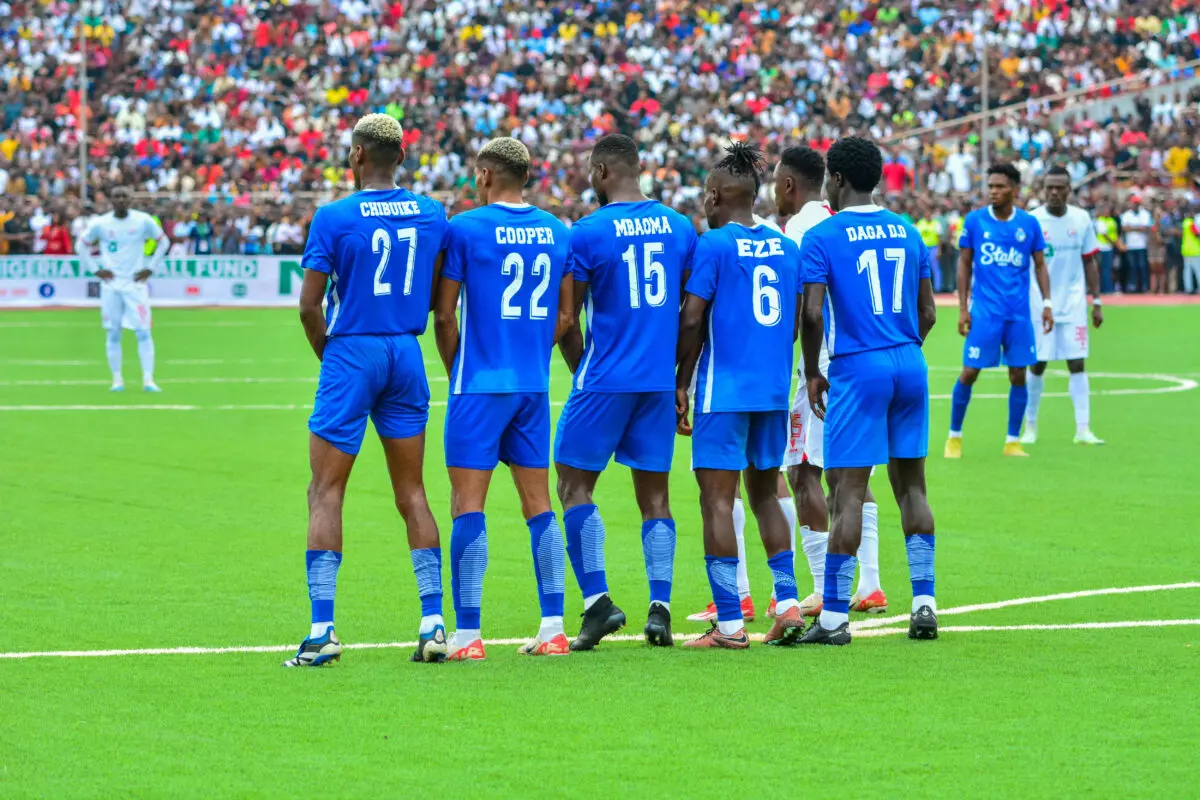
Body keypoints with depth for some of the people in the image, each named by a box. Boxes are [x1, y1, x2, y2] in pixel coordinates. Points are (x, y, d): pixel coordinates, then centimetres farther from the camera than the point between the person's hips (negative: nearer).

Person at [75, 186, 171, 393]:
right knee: (112, 333, 1)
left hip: (135, 283, -1)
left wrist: (150, 268, 2)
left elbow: (163, 242, 11)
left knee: (143, 332, -8)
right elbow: (81, 246, 13)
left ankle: (148, 379, -9)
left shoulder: (144, 221, -2)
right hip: (111, 285, 1)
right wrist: (95, 270, 2)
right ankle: (117, 379, 8)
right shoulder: (100, 224, 0)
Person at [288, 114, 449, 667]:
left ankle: (321, 631, -8)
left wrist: (329, 354, 7)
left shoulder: (335, 217, -9)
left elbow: (309, 305, -9)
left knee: (326, 492, -1)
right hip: (407, 357, 4)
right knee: (412, 493, 11)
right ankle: (433, 622, 6)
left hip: (351, 354, -4)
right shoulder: (432, 216, 4)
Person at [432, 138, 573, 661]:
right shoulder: (556, 232, 7)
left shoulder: (465, 229, -8)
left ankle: (466, 634, -6)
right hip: (534, 384, 5)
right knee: (538, 502, 11)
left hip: (479, 383, -5)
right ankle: (553, 630, 9)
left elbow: (444, 314, -5)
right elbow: (564, 315, 11)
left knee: (468, 502, -3)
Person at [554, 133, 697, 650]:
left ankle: (597, 601, -4)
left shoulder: (587, 234, -8)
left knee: (575, 487, 5)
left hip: (604, 381, -5)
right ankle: (660, 605, -1)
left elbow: (566, 321, -2)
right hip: (661, 383, 5)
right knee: (654, 495, 9)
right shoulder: (679, 228, 6)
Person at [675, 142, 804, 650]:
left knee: (717, 499, -3)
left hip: (724, 391, -6)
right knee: (765, 494, 19)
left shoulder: (713, 245, -8)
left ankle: (729, 625, -6)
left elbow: (691, 322, -10)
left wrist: (680, 384, -2)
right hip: (775, 389, 6)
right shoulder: (785, 247, 11)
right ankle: (788, 604, 9)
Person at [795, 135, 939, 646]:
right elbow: (928, 312, 13)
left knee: (848, 491, -5)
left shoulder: (822, 237, -5)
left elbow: (812, 312, -12)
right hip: (910, 365, 5)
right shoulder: (907, 233, 12)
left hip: (858, 369, -5)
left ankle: (834, 617, -4)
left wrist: (811, 372, 1)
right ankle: (924, 602, 9)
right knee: (910, 484, 13)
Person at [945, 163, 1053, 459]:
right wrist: (963, 308, -1)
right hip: (984, 311, -2)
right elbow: (964, 264, 4)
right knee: (969, 373, -3)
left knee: (1018, 376, 2)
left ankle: (1012, 442, 12)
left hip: (1019, 313, 2)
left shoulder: (1029, 223, 3)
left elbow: (1039, 265, 10)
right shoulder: (974, 221, -1)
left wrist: (1047, 303, 1)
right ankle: (954, 436, 12)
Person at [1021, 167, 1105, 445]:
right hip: (1039, 304, -2)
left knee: (1077, 364, -3)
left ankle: (1083, 430, -3)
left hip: (1073, 304, 2)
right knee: (1037, 364, 3)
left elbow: (1090, 262, 10)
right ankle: (1030, 427, 16)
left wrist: (1096, 302, 7)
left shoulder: (1081, 219, 3)